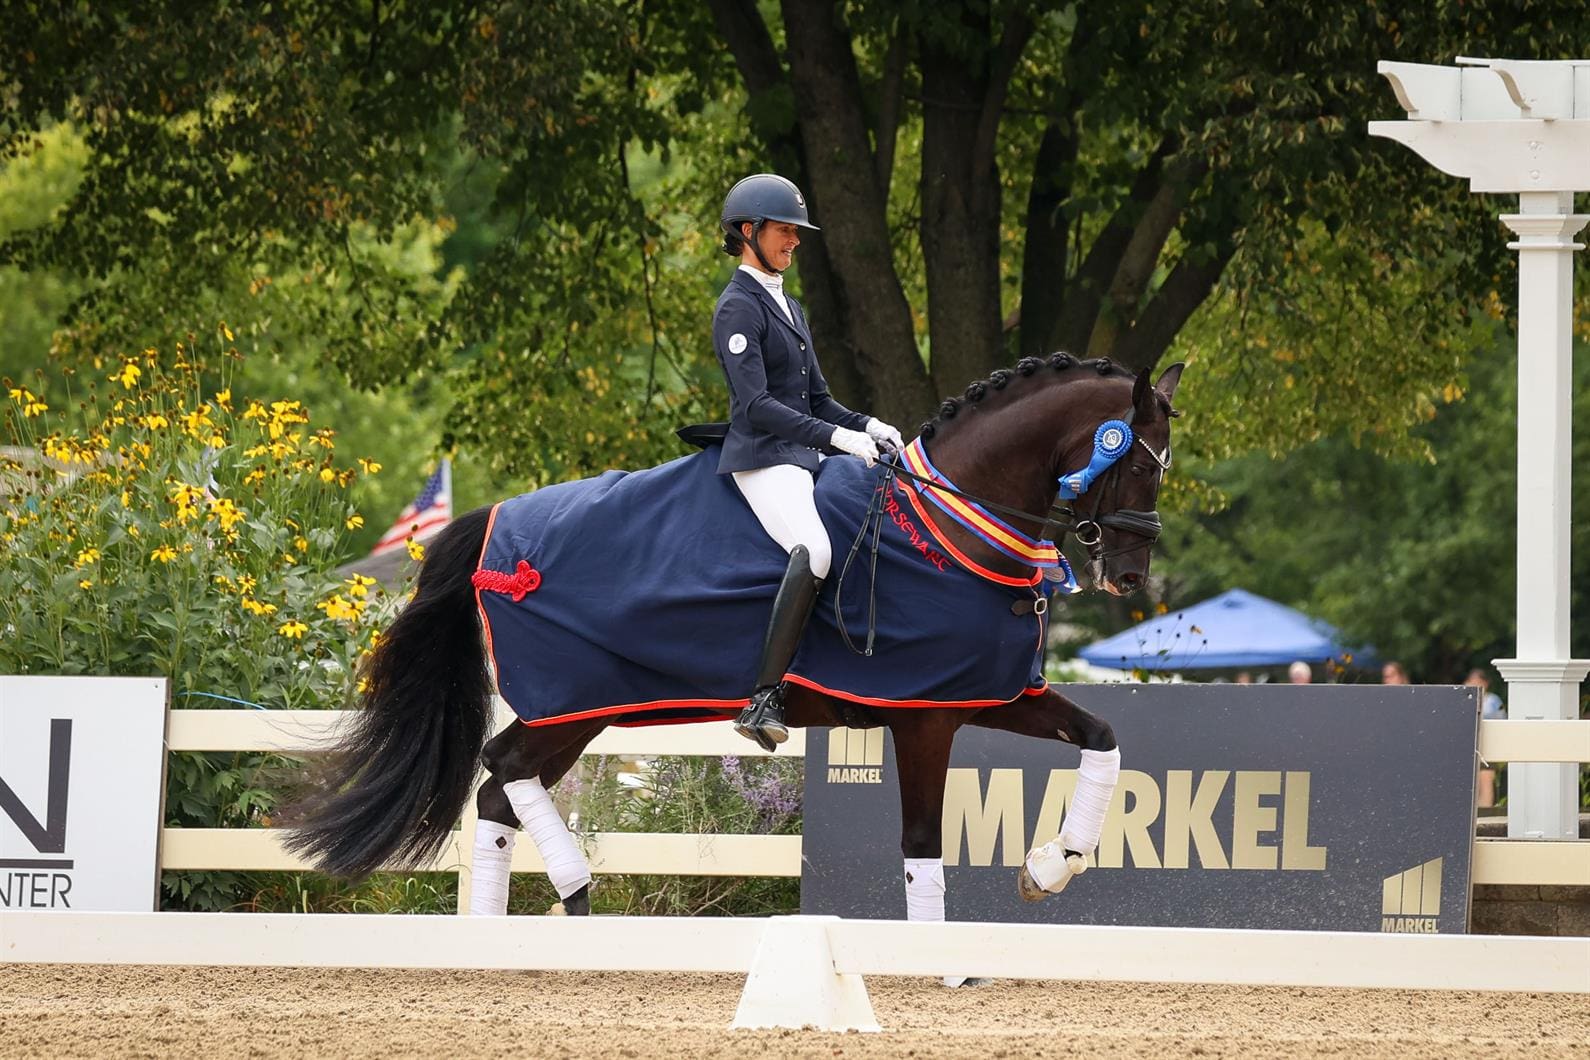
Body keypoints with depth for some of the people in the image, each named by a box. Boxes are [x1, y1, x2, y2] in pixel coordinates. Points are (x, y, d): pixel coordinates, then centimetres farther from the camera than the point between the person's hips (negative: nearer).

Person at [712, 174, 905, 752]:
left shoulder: (788, 308, 22)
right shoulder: (738, 308, -7)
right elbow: (756, 405, -18)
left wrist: (866, 426, 4)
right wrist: (835, 436, -24)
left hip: (805, 459, 10)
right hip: (762, 459, -10)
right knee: (815, 549, -34)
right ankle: (764, 700, -40)